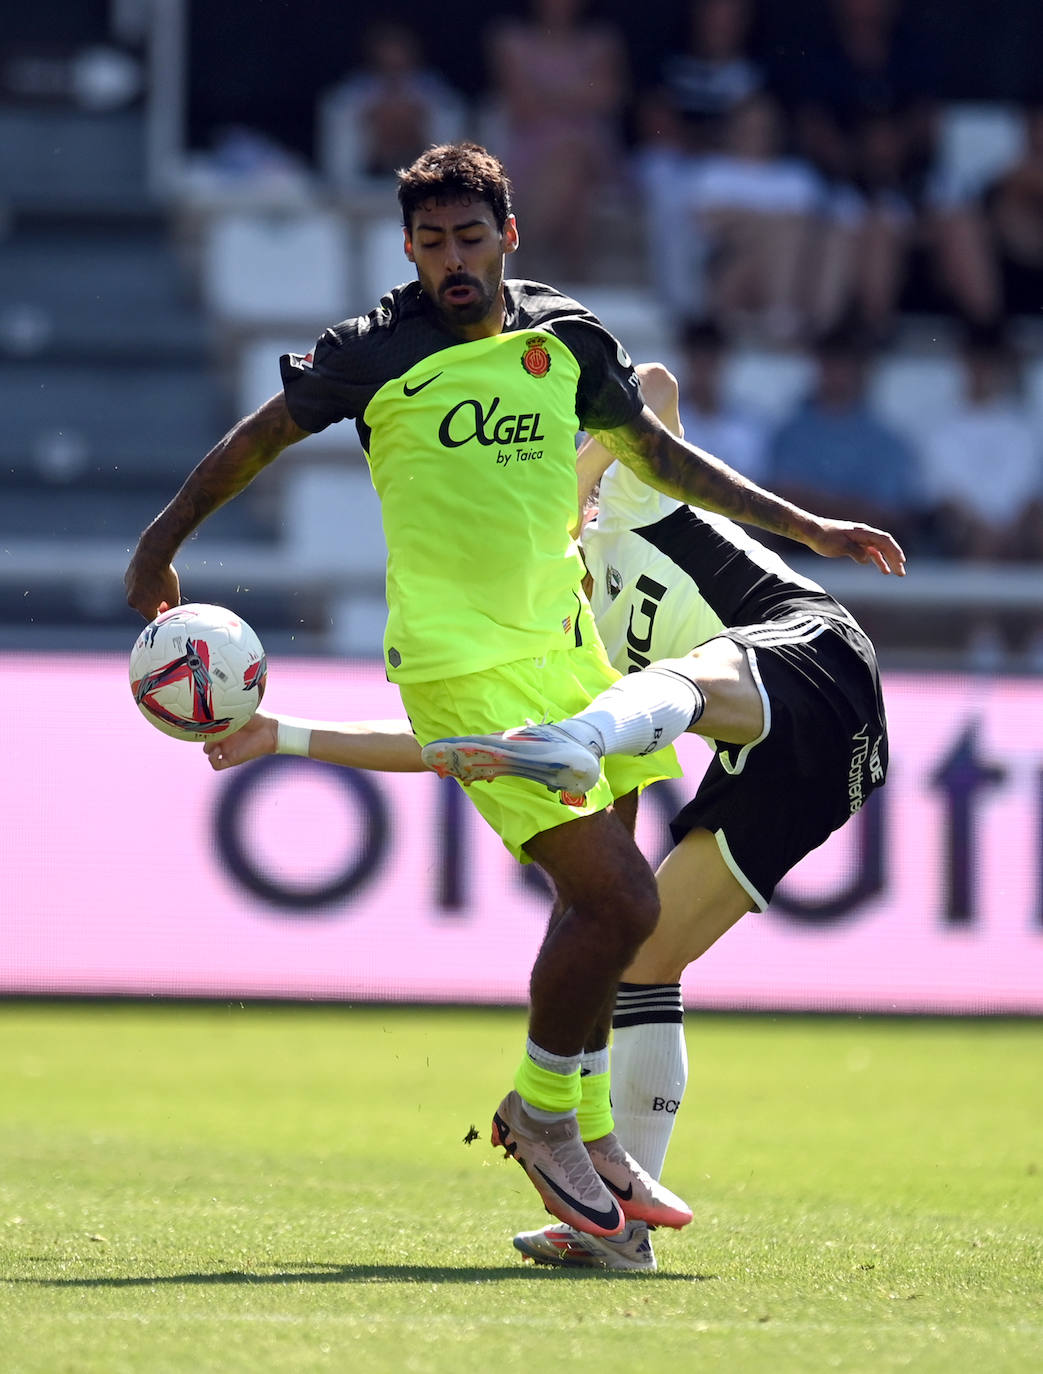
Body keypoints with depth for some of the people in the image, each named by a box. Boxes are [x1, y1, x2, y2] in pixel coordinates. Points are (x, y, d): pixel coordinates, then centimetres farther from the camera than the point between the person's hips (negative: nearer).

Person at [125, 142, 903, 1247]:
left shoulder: (566, 338, 6)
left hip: (562, 644, 6)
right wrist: (163, 542, 11)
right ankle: (543, 1110, 7)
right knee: (618, 903, -14)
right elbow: (263, 435, 5)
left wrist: (805, 527, 18)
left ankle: (587, 1132, 27)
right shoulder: (377, 352, -8)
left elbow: (659, 454, 18)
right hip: (464, 669, -6)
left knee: (599, 899, 9)